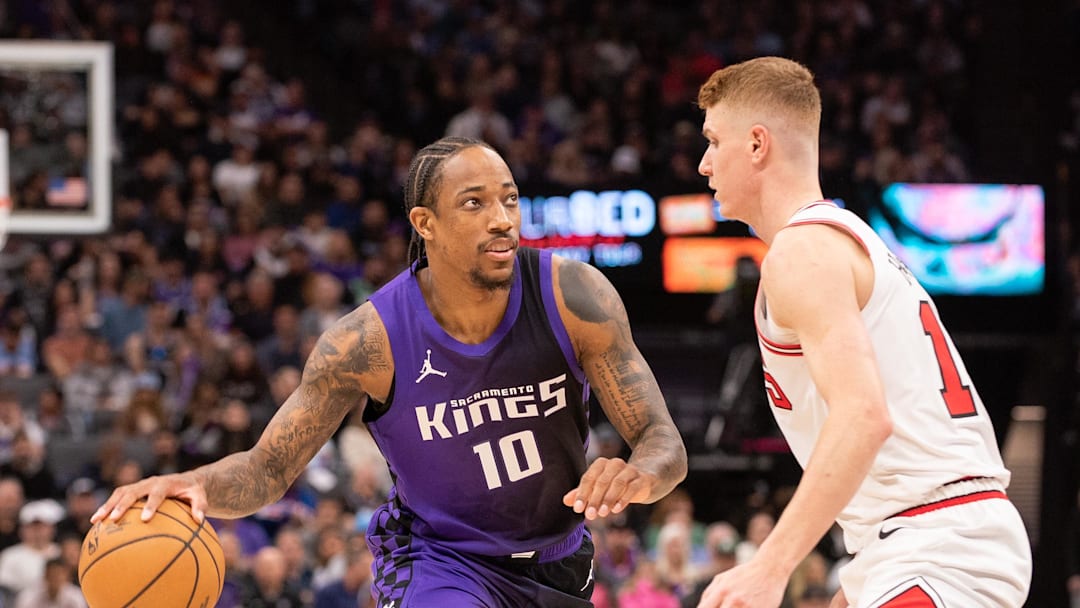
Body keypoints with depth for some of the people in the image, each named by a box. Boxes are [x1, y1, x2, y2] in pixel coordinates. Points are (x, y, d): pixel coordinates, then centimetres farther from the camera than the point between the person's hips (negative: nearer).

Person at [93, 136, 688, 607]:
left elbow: (663, 441, -19)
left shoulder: (573, 296, -22)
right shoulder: (368, 340, -25)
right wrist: (194, 482, -40)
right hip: (438, 555, -4)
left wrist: (639, 474, -45)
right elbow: (268, 468, -16)